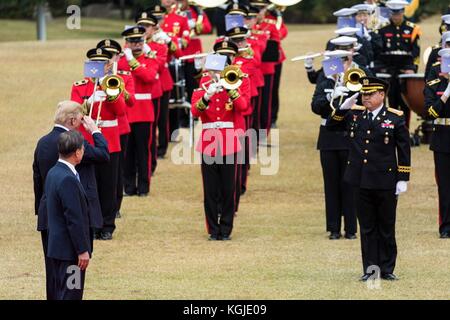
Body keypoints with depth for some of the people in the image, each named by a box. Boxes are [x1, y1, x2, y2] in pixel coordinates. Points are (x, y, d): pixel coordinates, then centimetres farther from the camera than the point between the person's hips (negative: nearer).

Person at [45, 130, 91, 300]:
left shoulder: (53, 173, 9)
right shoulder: (68, 179, -22)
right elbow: (74, 219, -22)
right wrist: (82, 250, -18)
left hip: (56, 246, 10)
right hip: (69, 249, -10)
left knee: (60, 294, 15)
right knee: (71, 294, -6)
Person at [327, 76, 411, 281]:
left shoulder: (395, 118, -3)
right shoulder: (354, 114, 6)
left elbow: (404, 150, -1)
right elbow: (331, 125, 12)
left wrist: (403, 179, -5)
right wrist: (343, 108, -5)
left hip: (385, 183, -3)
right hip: (361, 182, 3)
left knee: (386, 228, 6)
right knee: (367, 227, 7)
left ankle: (387, 269, 14)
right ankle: (370, 268, 13)